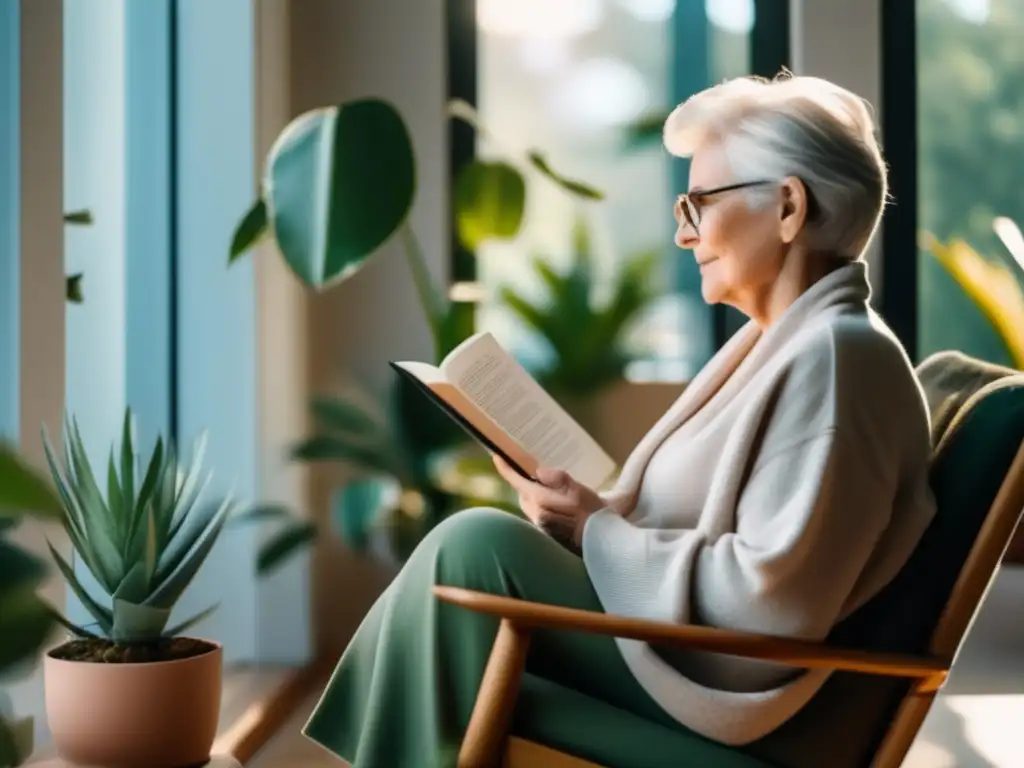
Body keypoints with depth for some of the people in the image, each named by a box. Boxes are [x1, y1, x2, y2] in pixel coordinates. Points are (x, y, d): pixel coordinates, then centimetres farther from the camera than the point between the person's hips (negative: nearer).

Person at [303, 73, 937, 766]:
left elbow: (771, 598, -25)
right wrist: (590, 512, -2)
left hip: (720, 691, -10)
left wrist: (599, 532, -16)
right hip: (675, 651, 10)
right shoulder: (775, 342, 14)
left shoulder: (838, 355, -18)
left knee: (479, 545, -17)